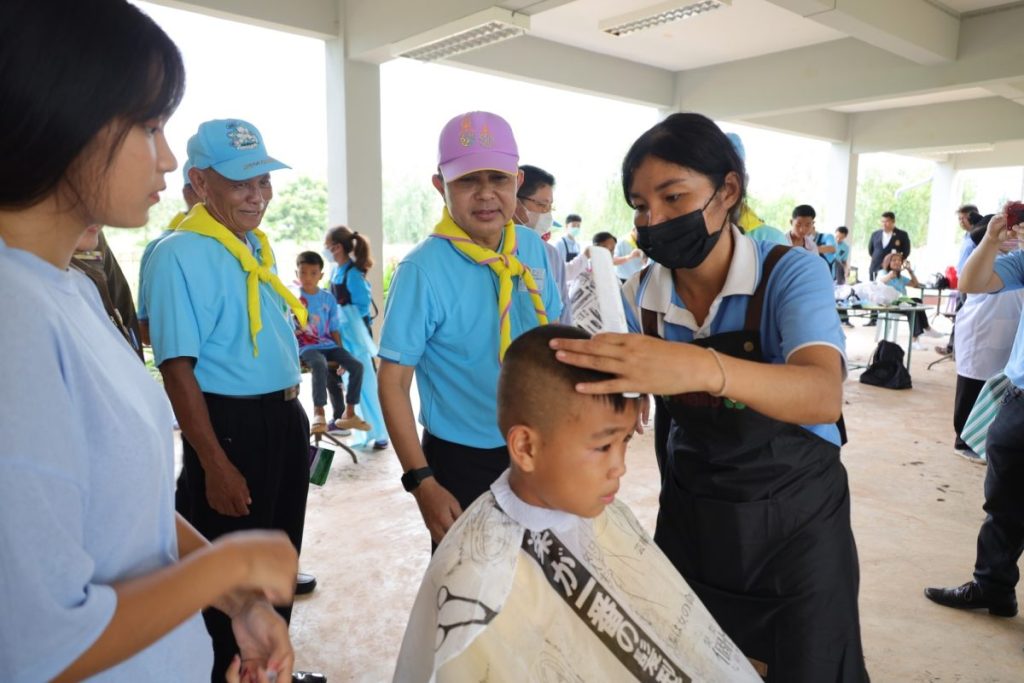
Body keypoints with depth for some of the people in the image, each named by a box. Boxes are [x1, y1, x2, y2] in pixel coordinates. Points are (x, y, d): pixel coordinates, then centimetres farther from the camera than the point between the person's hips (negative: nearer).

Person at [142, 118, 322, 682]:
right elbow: (178, 367, -19)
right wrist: (216, 465, -20)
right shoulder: (180, 254, -17)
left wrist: (295, 419, 17)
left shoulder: (258, 247, 10)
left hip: (285, 422, 9)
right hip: (232, 427, -9)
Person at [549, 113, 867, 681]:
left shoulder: (791, 273, -18)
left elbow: (824, 396, -36)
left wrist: (702, 368, -53)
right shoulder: (640, 296, -7)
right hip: (690, 512, 3)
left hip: (795, 513, -3)